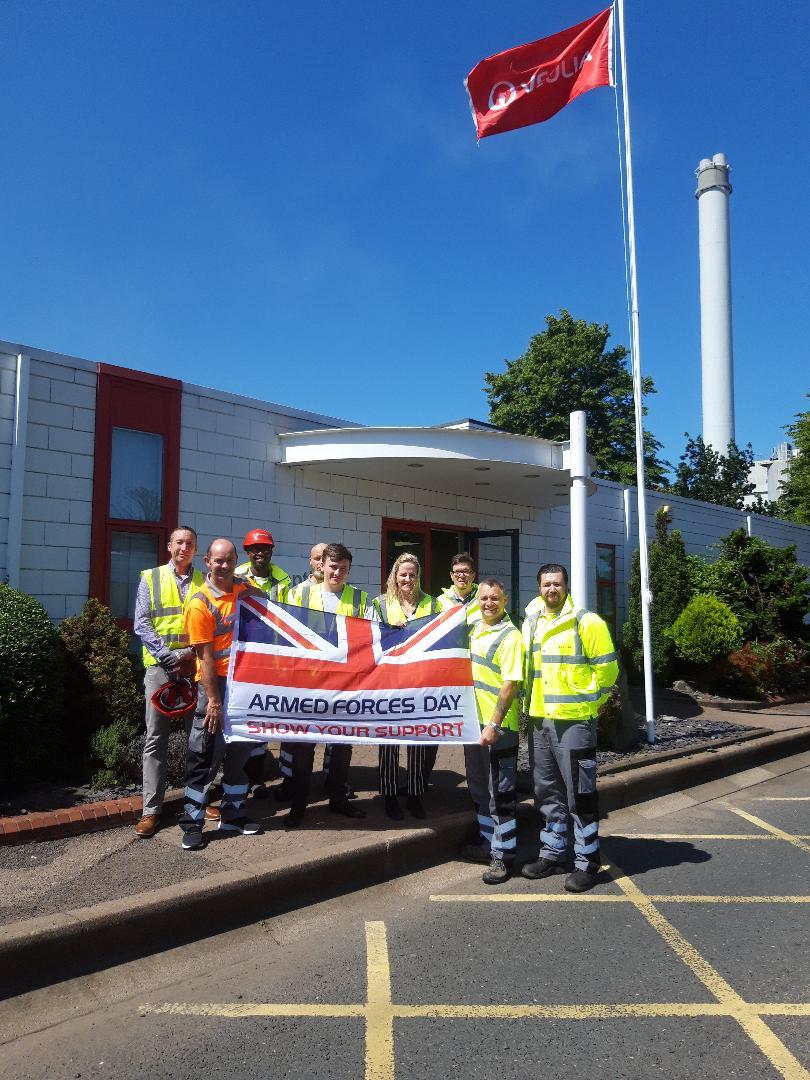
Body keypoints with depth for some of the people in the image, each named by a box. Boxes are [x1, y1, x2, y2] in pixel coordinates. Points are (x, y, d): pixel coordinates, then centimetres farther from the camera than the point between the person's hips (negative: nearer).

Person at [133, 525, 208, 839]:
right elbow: (142, 624, 0)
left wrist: (192, 652, -10)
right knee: (156, 738, 0)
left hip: (197, 667, 2)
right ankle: (151, 810, 6)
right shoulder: (151, 578, 6)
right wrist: (169, 655, -10)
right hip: (161, 667, -1)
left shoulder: (204, 581, 9)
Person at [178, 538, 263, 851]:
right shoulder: (200, 603, -13)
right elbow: (205, 655, -15)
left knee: (240, 751, 14)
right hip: (216, 683, -6)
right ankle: (192, 822, 11)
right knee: (203, 756, -1)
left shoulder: (245, 588, 4)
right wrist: (213, 700, -16)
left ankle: (232, 814, 28)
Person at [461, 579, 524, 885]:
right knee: (480, 789, 19)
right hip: (474, 722, 8)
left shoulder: (510, 636, -14)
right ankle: (489, 843, 34)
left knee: (500, 793, 2)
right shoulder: (475, 629, 10)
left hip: (498, 727, -8)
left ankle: (503, 855, 14)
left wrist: (494, 725, -24)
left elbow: (510, 684, -20)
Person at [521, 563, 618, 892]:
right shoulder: (531, 624, 12)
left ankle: (586, 863, 12)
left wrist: (588, 699, -4)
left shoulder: (586, 621, -8)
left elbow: (607, 667, -6)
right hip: (539, 720, 7)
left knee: (580, 794, 0)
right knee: (547, 793, 16)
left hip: (574, 721, -7)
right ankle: (552, 854, 29)